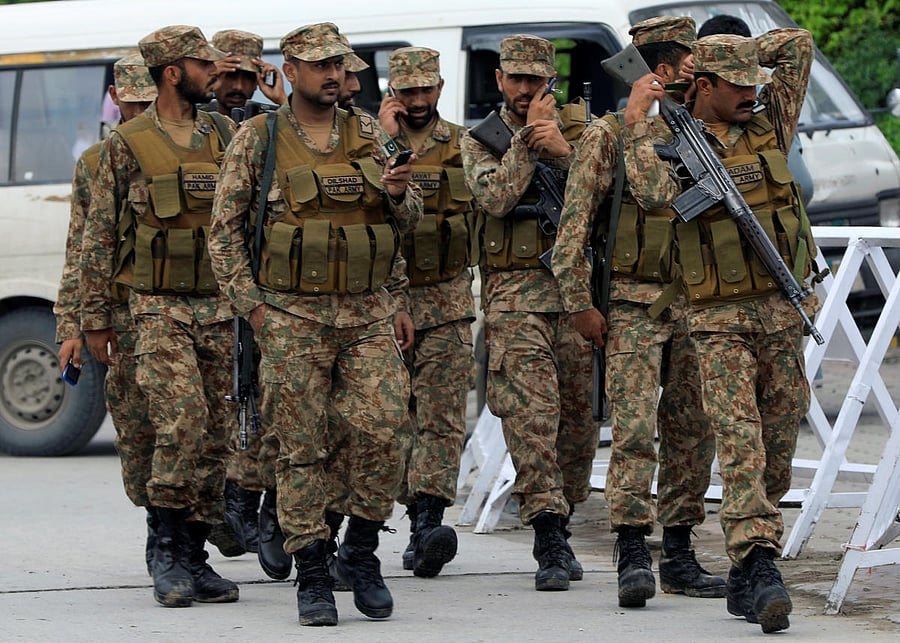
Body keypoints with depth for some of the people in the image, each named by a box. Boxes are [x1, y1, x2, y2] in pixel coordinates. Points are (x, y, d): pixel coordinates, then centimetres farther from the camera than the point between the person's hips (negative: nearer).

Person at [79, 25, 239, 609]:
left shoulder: (226, 139, 11)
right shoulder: (126, 147, 0)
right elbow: (98, 238, 3)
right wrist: (96, 318, 2)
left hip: (221, 308, 5)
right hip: (160, 309, -4)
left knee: (216, 435, 3)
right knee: (182, 419, -20)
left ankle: (193, 557, 11)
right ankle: (169, 551, -9)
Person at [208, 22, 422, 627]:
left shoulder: (368, 133, 11)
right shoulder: (257, 139, 2)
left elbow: (408, 221, 13)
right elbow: (225, 228, 3)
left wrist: (399, 192, -10)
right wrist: (251, 303, -6)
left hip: (368, 312, 2)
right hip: (292, 316, -2)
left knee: (382, 431, -8)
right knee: (301, 449, -1)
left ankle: (361, 553, 10)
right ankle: (312, 577, 6)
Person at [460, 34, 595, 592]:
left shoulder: (581, 127, 11)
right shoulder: (480, 140, 8)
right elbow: (496, 197, -10)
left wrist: (564, 152, -16)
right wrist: (528, 139, -10)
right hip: (517, 293, -2)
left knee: (581, 418, 6)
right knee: (532, 413, -15)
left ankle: (560, 529, 22)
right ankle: (550, 543, -18)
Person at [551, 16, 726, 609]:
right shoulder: (609, 135, -3)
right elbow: (575, 221, -5)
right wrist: (579, 301, -11)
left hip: (694, 307, 6)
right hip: (632, 304, -6)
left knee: (693, 432, 6)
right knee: (635, 430, -13)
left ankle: (679, 557, 13)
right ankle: (633, 559, -15)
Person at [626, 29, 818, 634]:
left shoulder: (769, 125, 11)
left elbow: (799, 44, 12)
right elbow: (653, 193, -23)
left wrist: (737, 55, 7)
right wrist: (638, 124, -16)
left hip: (786, 312, 4)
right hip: (721, 322, -4)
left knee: (778, 445, 6)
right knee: (739, 440, -15)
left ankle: (746, 572, 16)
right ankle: (761, 565, -23)